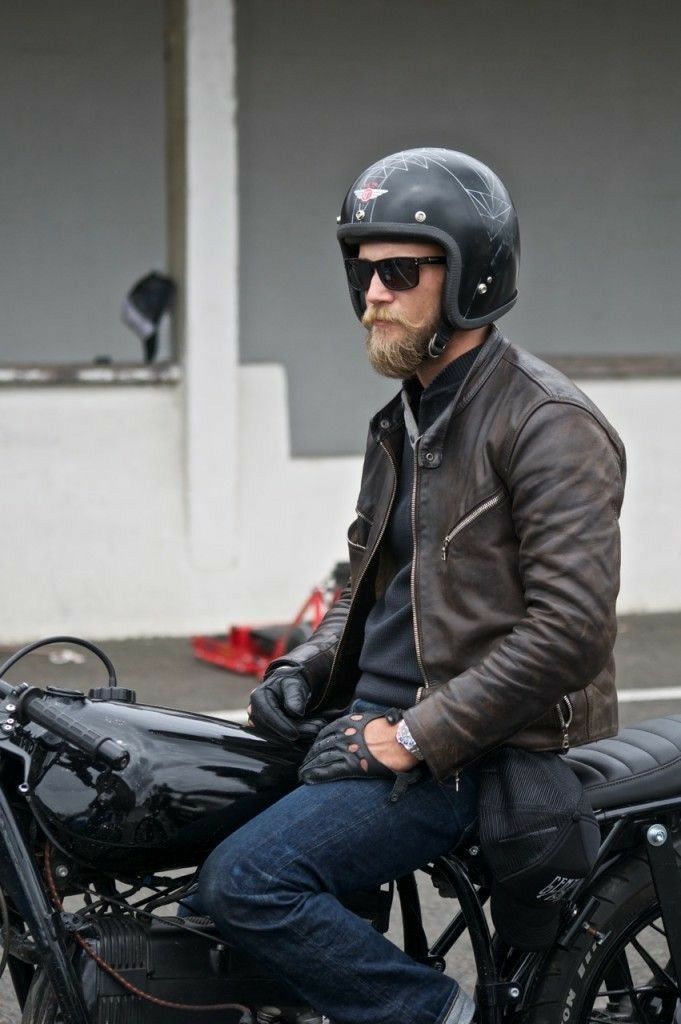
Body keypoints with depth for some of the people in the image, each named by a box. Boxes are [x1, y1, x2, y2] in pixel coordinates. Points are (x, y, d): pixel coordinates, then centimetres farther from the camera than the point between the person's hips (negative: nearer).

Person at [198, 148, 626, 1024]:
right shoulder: (406, 420, 16)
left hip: (477, 754, -10)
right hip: (386, 720, 10)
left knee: (245, 882, -23)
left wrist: (412, 738, -22)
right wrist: (311, 665, 7)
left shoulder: (547, 422, -14)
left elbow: (571, 628, -22)